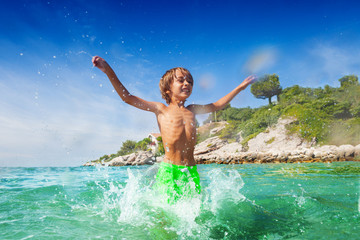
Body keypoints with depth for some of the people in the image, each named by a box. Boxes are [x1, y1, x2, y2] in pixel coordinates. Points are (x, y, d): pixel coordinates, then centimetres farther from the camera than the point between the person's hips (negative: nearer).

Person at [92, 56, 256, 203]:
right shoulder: (161, 109, 5)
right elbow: (127, 97, 5)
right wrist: (108, 71, 0)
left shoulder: (192, 110, 15)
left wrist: (240, 87, 34)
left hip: (191, 171, 4)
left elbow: (217, 105, 29)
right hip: (168, 170, -3)